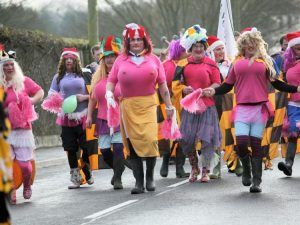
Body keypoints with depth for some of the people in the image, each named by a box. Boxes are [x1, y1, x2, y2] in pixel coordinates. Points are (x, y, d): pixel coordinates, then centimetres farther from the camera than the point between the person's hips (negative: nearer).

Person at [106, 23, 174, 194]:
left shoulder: (153, 59, 10)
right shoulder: (121, 60, 10)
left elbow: (162, 84, 12)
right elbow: (111, 80, 10)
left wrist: (169, 106, 11)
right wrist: (109, 93, -10)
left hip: (148, 104, -1)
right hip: (128, 106, 1)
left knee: (150, 139, -15)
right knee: (133, 143, 0)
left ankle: (150, 176, 6)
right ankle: (139, 182, 7)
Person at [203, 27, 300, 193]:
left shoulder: (265, 61, 9)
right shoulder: (237, 63, 11)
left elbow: (276, 83, 12)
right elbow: (228, 85, 14)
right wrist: (214, 91, -1)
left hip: (260, 108, 0)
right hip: (242, 108, 1)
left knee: (256, 144, 0)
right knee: (241, 142, -12)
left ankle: (256, 181, 6)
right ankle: (246, 169, 18)